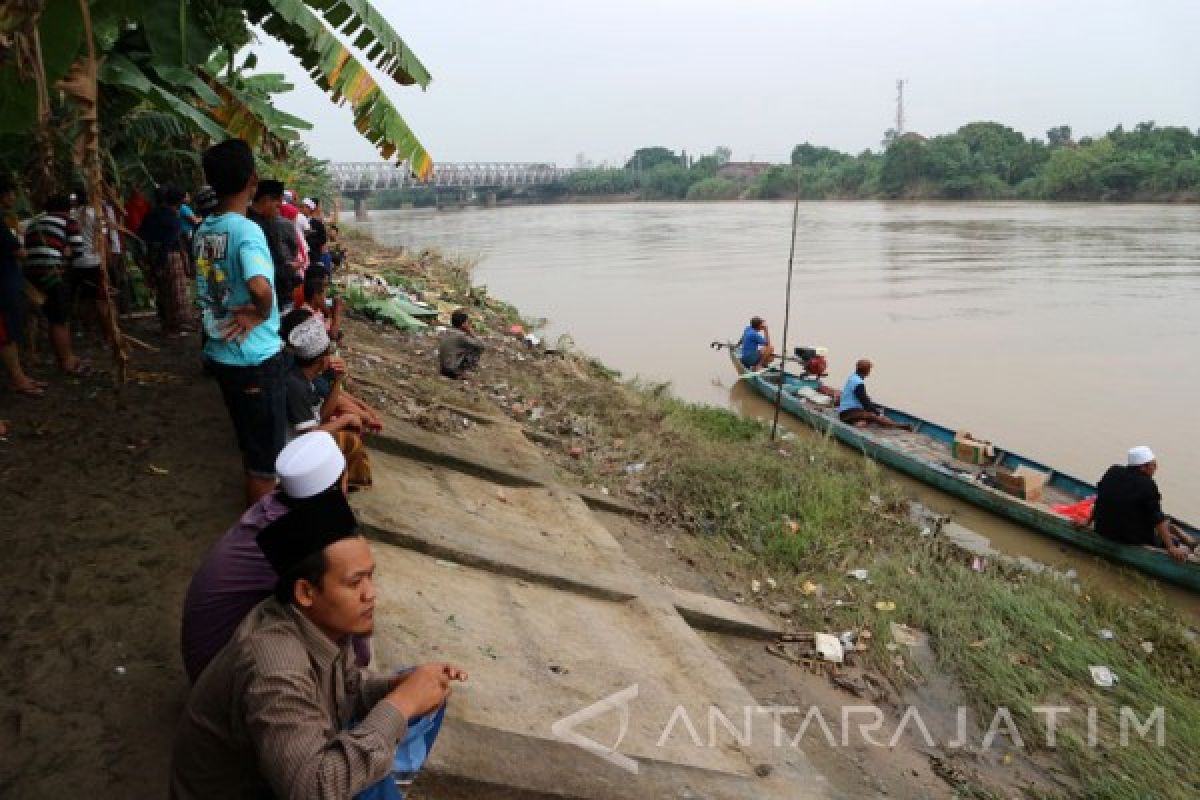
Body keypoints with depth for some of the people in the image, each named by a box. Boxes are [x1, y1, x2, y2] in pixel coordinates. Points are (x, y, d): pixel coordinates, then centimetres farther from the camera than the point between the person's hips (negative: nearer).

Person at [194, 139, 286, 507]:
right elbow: (260, 287, -39)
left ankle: (255, 507, 41)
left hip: (221, 351, 8)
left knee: (250, 442, 25)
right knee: (267, 453, 7)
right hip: (255, 357, -8)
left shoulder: (203, 229, 4)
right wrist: (262, 313, -21)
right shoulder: (246, 230, -21)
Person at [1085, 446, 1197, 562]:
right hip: (1134, 541, -7)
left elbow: (1100, 501, 11)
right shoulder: (1147, 485, -19)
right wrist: (1171, 548, -16)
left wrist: (1088, 522, 21)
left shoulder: (1113, 472, -1)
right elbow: (1158, 519, -19)